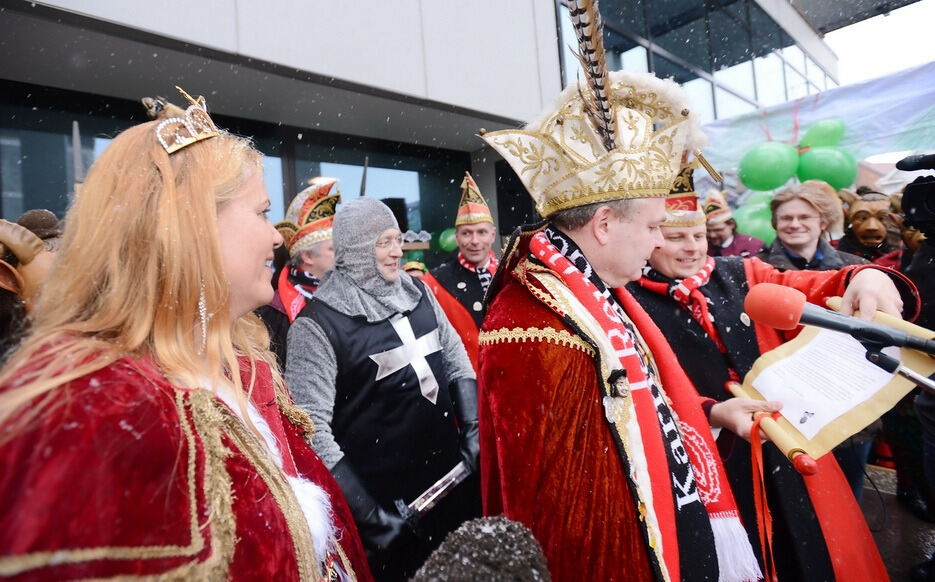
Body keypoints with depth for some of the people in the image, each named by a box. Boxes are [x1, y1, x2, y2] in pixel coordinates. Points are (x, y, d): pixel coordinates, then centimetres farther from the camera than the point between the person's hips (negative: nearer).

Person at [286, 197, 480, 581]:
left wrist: (473, 429, 0)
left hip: (453, 476, 6)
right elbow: (312, 426, -18)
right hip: (386, 498, -5)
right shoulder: (318, 323, -15)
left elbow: (456, 359, 10)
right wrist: (368, 515, -19)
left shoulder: (417, 291, 3)